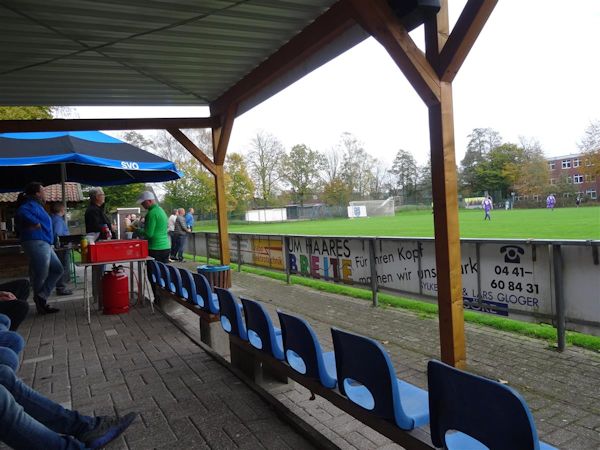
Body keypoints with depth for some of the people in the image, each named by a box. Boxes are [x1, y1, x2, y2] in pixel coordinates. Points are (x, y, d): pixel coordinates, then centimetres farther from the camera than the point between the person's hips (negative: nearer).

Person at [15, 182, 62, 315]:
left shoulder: (36, 205, 23)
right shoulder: (31, 205, -7)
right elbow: (21, 212, -28)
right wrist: (36, 224, -20)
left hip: (44, 244, 10)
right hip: (37, 243, -10)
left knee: (57, 269, 11)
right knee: (41, 275, -4)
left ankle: (41, 298, 6)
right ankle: (40, 303, 7)